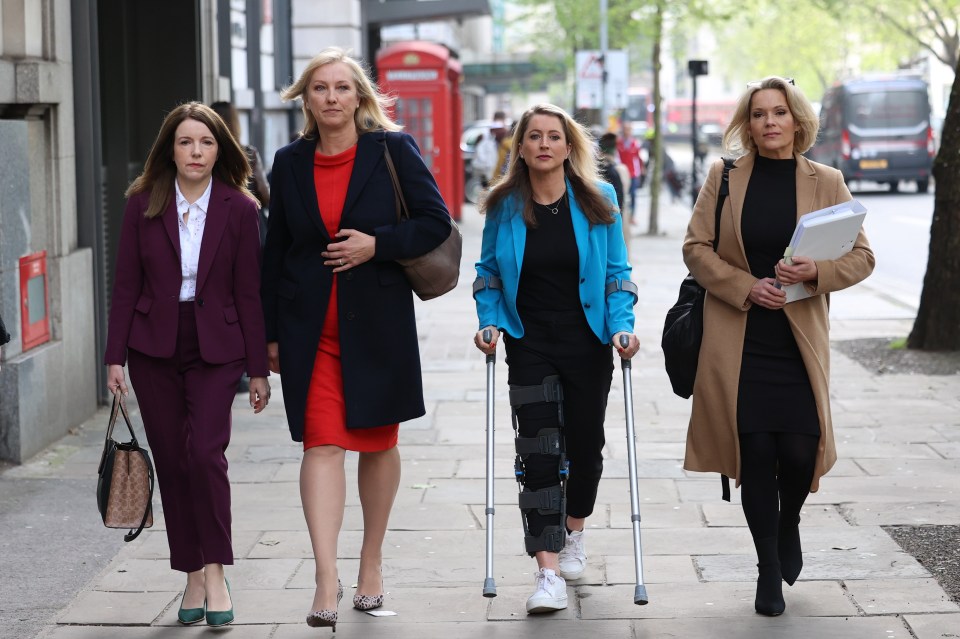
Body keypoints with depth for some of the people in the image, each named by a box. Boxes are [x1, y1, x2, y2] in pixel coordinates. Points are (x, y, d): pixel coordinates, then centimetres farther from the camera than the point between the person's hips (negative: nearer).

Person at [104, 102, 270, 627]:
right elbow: (126, 285, 4)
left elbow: (248, 292, 0)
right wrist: (115, 357, -2)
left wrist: (258, 368, 0)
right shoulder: (143, 204, 2)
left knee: (205, 452, -17)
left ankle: (215, 572, -6)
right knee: (171, 461, 5)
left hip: (215, 349, -2)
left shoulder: (238, 208, -1)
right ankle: (193, 577, 15)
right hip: (154, 347, 2)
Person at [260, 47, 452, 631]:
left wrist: (377, 244, -16)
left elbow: (436, 222, -1)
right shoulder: (290, 163, 6)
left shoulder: (393, 150, -2)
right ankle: (327, 581, -13)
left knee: (378, 443, 11)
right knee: (322, 445, -9)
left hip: (379, 320, -1)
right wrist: (272, 332, 9)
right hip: (311, 325, 1)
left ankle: (372, 561, 29)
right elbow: (276, 250, 10)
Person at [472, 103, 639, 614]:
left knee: (585, 443, 10)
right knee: (538, 451, -10)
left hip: (588, 343, 1)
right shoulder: (504, 206, -1)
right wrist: (490, 322, -5)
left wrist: (622, 325, -11)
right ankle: (548, 574, -11)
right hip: (530, 344, -1)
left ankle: (573, 534, 39)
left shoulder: (598, 200, -2)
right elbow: (488, 273, 9)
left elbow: (616, 272, 2)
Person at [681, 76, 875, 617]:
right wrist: (746, 287, -11)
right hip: (738, 338, 0)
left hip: (800, 339, 0)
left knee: (799, 449, -8)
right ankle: (769, 570, 14)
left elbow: (862, 257, 3)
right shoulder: (724, 177, 4)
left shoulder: (826, 182, 4)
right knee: (755, 451, -2)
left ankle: (789, 523, 28)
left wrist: (816, 271, -16)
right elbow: (696, 247, 3)